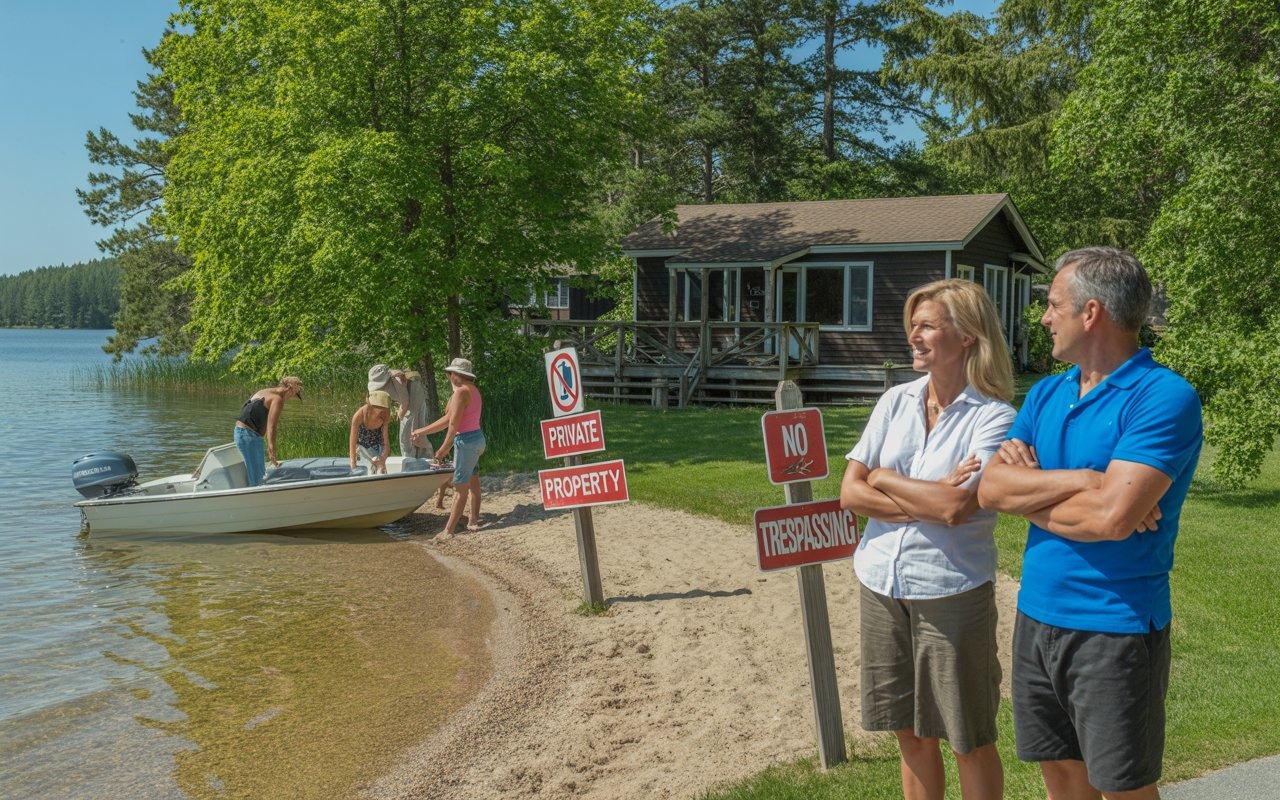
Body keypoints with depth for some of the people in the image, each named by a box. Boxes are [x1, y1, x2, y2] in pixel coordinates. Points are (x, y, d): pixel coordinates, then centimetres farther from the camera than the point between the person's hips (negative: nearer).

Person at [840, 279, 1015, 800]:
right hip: (881, 586, 5)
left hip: (951, 593, -5)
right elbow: (850, 493, -1)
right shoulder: (895, 401, 5)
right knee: (911, 733, 16)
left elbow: (959, 507, -22)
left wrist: (885, 478, -9)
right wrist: (932, 499, -12)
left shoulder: (993, 417, -10)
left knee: (970, 741, 10)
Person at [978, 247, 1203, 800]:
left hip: (1116, 630, -6)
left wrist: (1029, 489, -8)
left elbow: (1111, 518, -25)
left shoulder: (1165, 397, -14)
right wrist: (1082, 480, -17)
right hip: (1036, 618, 7)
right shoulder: (1046, 394, 8)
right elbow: (990, 489, -3)